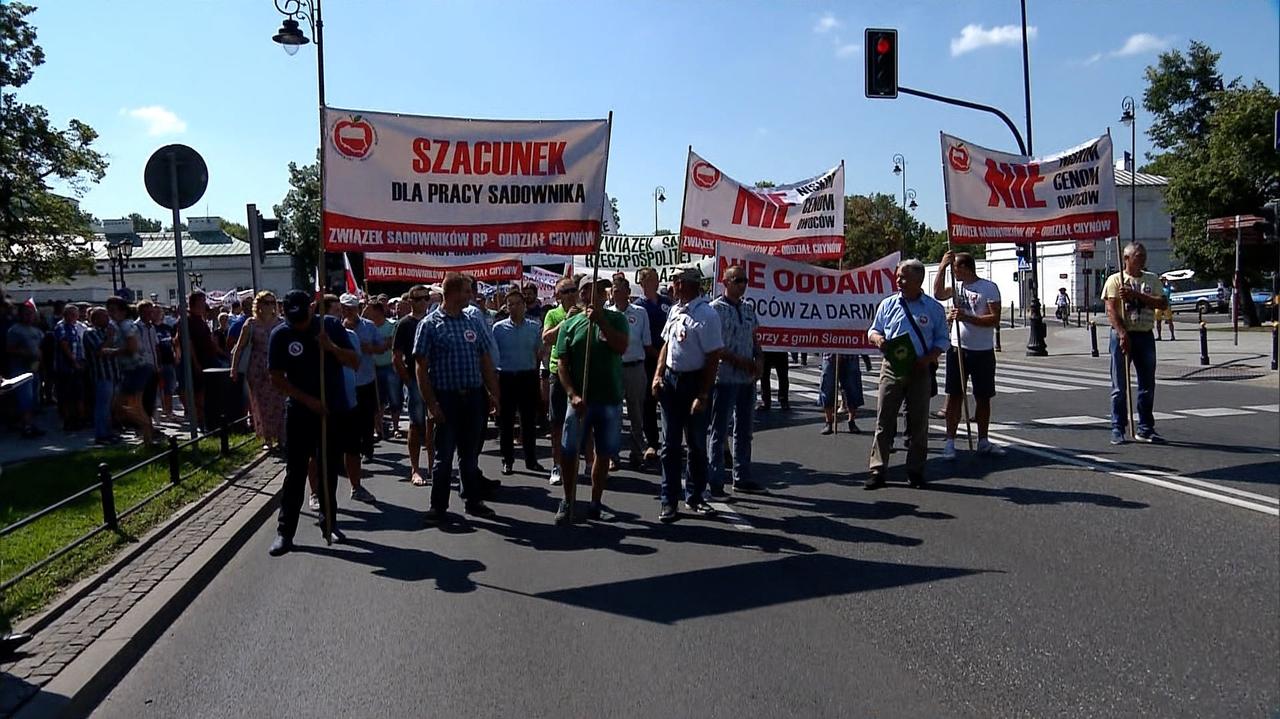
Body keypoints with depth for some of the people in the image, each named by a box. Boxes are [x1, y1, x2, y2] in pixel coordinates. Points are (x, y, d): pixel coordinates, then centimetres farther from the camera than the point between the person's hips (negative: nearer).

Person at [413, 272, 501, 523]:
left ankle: (473, 500, 25)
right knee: (444, 456, 3)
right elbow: (422, 367, -8)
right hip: (446, 398, -4)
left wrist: (494, 393, 4)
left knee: (470, 454, 14)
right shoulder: (430, 324, -5)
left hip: (473, 398, 4)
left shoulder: (475, 323, 9)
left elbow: (486, 361, 12)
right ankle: (438, 506, 15)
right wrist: (431, 403, -13)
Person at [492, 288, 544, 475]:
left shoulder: (535, 327, 5)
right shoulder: (499, 328, 1)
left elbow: (540, 353, 11)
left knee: (529, 420, 6)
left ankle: (531, 460, 17)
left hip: (528, 376, 1)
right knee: (506, 421, 4)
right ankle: (507, 460, 14)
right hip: (506, 377, -1)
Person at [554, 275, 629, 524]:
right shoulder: (570, 324, 4)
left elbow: (621, 347, -13)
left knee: (604, 453, 8)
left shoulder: (615, 319, 5)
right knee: (569, 452, -1)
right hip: (580, 400, -1)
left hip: (610, 399, 1)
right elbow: (562, 365, 1)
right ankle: (568, 501, 16)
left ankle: (595, 502, 22)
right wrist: (573, 395, -11)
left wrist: (600, 321, -17)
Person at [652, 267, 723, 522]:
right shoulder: (675, 310, 8)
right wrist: (658, 375, 5)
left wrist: (703, 396, -19)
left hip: (694, 382, -7)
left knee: (697, 444, 7)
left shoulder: (706, 315, -16)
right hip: (670, 379, 7)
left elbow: (713, 358, -17)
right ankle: (669, 500, 14)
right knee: (670, 443, 8)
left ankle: (694, 497, 22)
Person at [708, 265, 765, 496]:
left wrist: (759, 360, 0)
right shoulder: (716, 308, -8)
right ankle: (715, 482, 6)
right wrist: (738, 361, -17)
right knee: (720, 431, 0)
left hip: (747, 378, 7)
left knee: (744, 431, 13)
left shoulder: (748, 308, 13)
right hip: (725, 378, -7)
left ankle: (742, 478, 23)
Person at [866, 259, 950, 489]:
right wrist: (877, 338, -10)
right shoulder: (887, 304, 7)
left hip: (920, 371, -1)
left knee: (919, 422, 6)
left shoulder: (933, 308, 3)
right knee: (884, 420, -2)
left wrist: (928, 358, -12)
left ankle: (915, 471, 17)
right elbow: (873, 330, 14)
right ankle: (878, 471, 1)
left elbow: (942, 340, 6)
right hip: (891, 369, 1)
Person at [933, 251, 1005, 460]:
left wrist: (967, 317, -22)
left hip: (982, 352, -3)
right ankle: (950, 441, 5)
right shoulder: (957, 286, 9)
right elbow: (938, 294, -9)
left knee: (983, 397, 8)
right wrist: (942, 266, -13)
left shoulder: (989, 288, -6)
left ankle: (983, 442, 20)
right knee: (954, 395, 1)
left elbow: (995, 319, -13)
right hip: (957, 349, 3)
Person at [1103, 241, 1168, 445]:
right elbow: (1111, 310, -11)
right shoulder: (1115, 280, -2)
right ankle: (1118, 429, 6)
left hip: (1145, 335, 4)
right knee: (1120, 387, 0)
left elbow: (1162, 304, -4)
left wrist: (1136, 295, -15)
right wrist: (1123, 334, -21)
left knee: (1148, 386, 8)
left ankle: (1145, 429, 17)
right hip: (1123, 335, -4)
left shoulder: (1151, 279, 11)